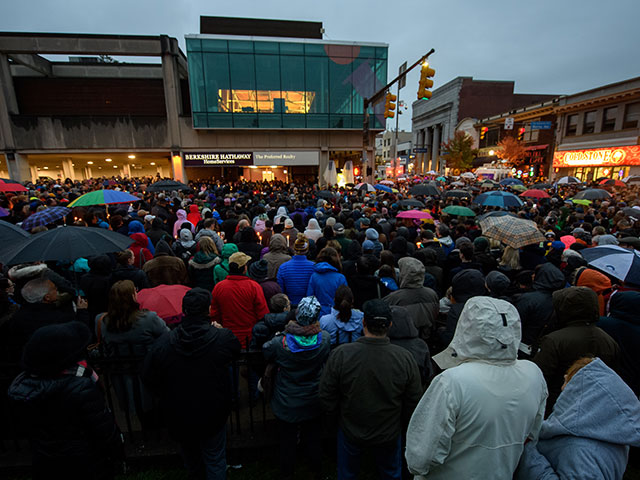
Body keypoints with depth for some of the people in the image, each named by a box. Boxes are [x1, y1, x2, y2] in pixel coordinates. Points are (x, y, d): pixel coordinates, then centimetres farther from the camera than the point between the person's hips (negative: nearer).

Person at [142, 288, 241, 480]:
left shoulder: (163, 342, -20)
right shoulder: (223, 338, -26)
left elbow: (148, 378, -7)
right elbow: (236, 349, -3)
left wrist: (167, 397, 10)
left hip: (178, 414, 4)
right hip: (213, 412, -3)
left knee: (188, 449, 33)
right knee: (215, 457, 20)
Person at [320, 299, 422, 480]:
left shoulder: (340, 355, -27)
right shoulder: (406, 358, -23)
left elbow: (326, 396, -14)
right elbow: (413, 402, -10)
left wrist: (339, 417, 6)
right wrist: (399, 422, 9)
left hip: (350, 431, -1)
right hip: (389, 433, 1)